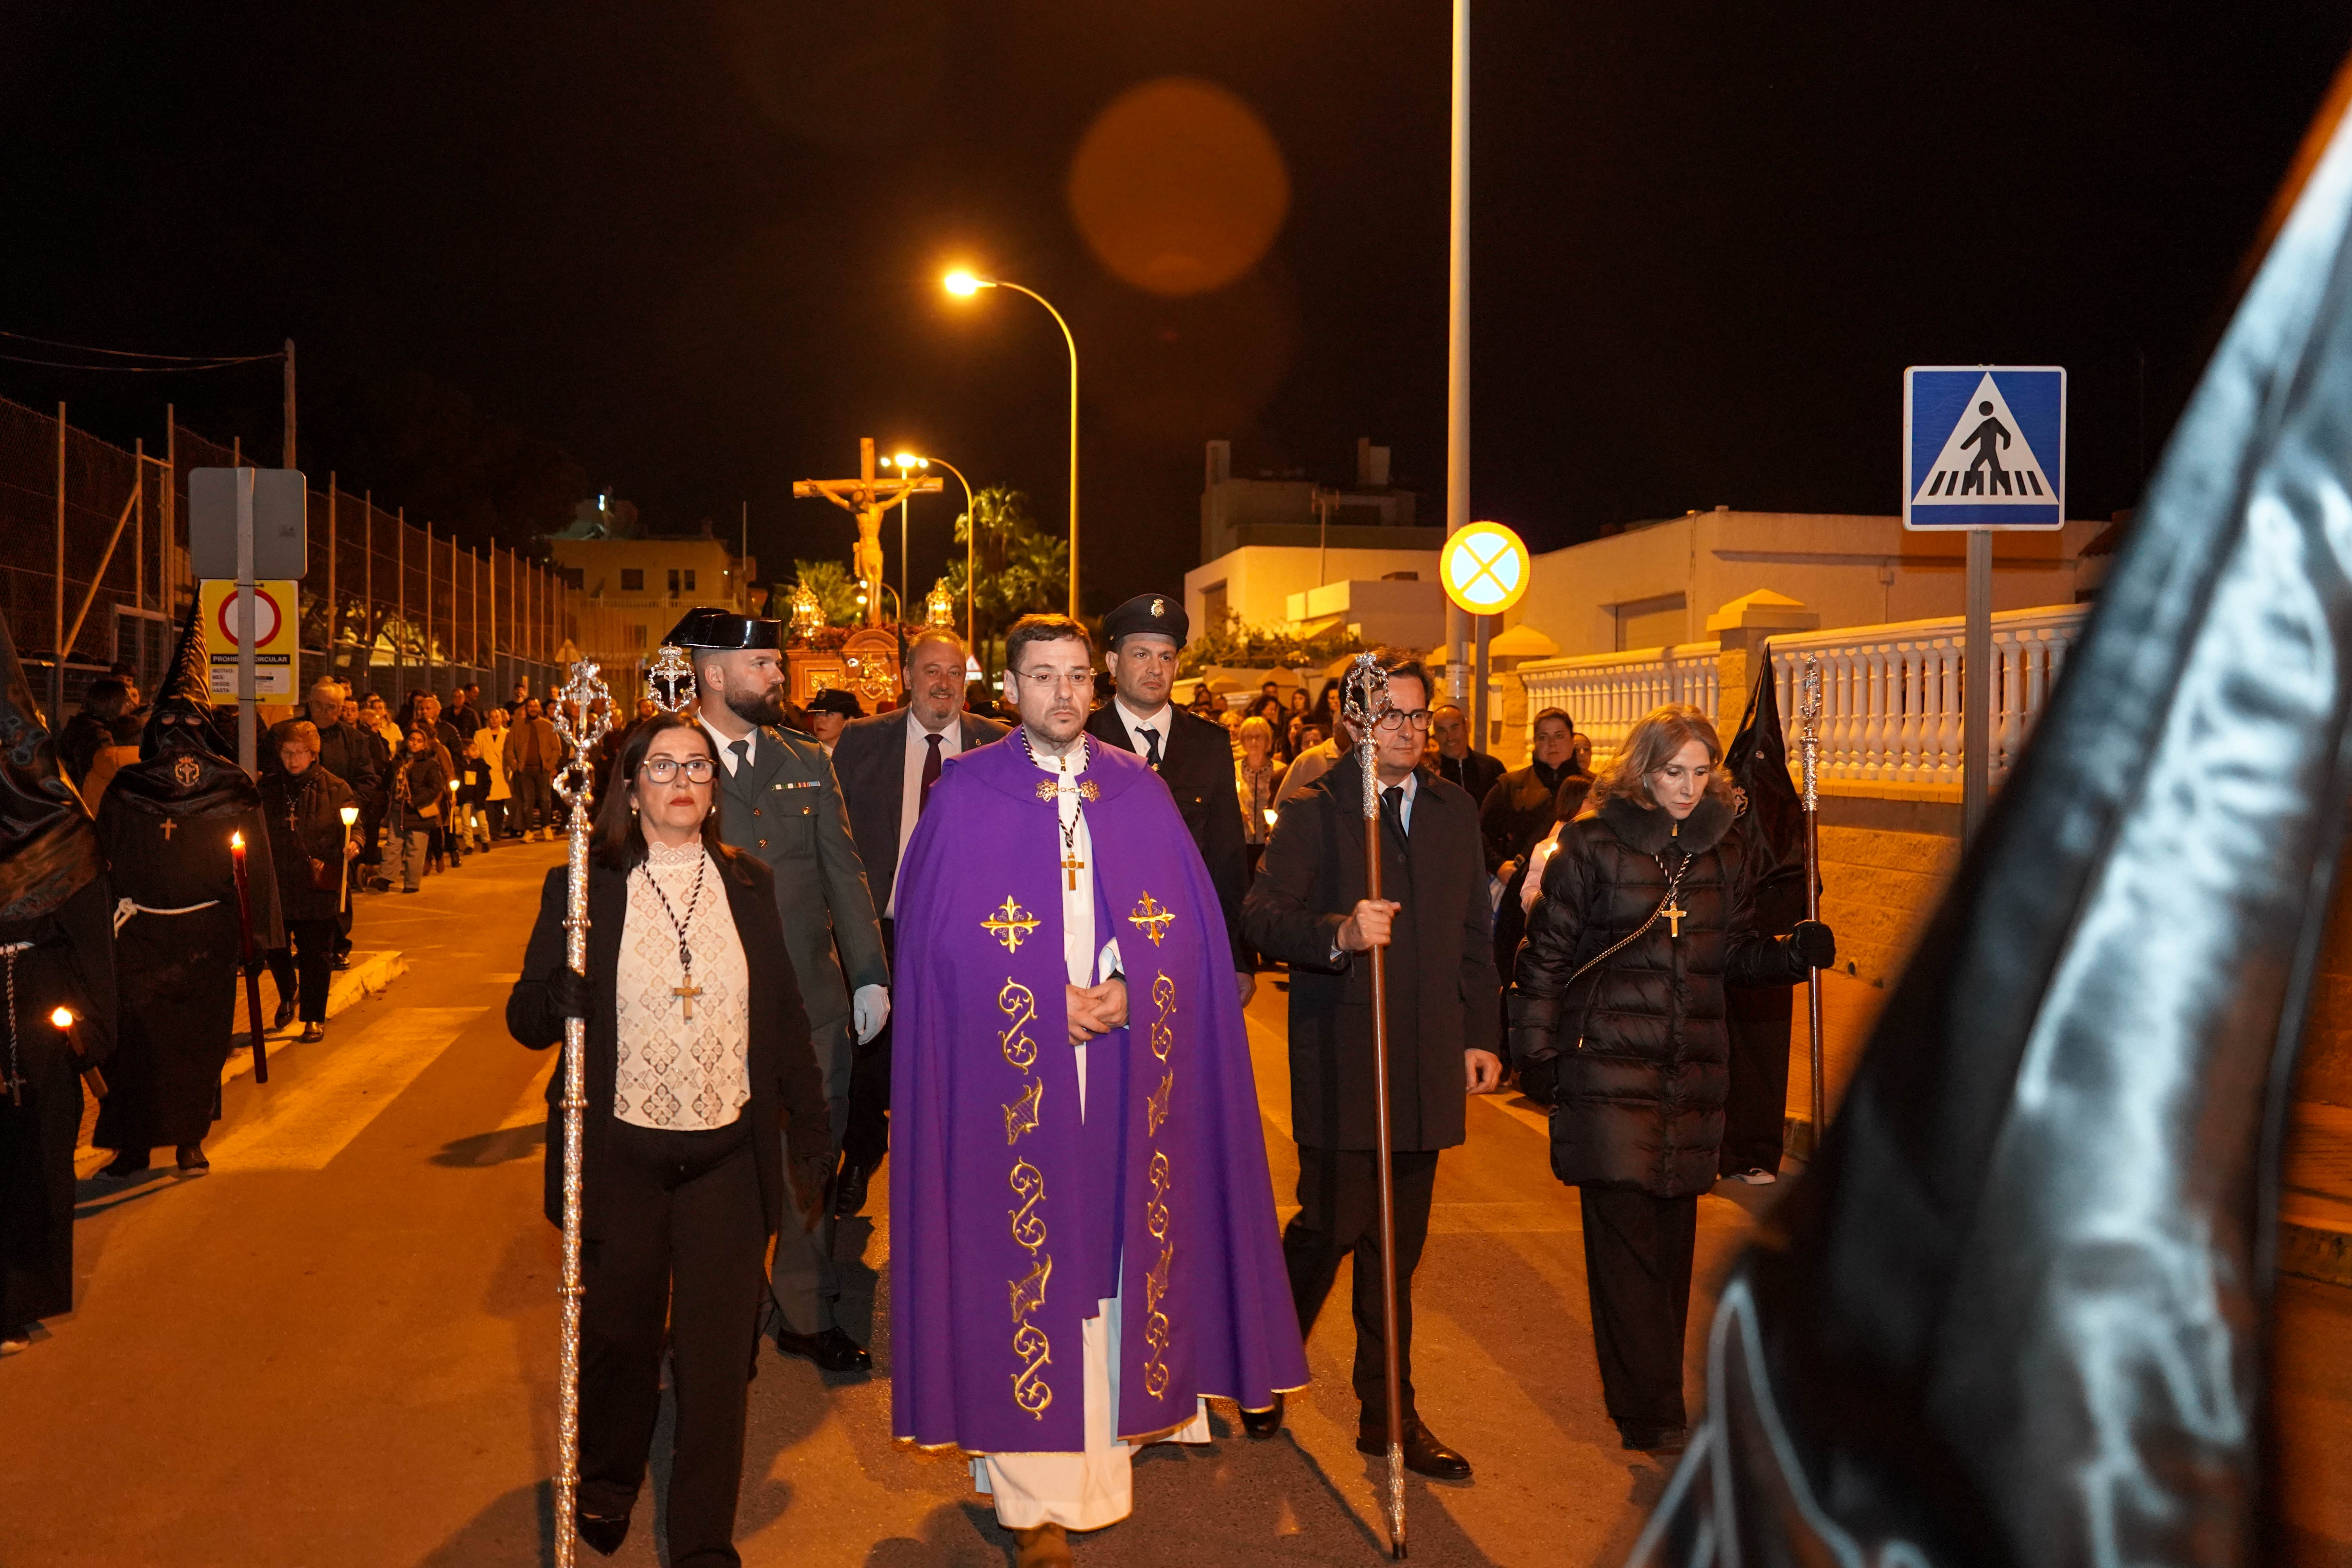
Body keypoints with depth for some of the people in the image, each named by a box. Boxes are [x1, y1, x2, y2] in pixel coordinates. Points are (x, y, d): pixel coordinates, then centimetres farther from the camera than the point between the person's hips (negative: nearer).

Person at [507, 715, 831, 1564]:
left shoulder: (750, 886, 5)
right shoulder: (582, 888, -2)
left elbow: (784, 1019, 8)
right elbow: (527, 1019, -2)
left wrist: (812, 1135, 7)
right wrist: (558, 1000, -26)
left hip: (730, 1156, 1)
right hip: (621, 1154, -1)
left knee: (718, 1350, 4)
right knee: (618, 1334, 15)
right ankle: (607, 1483, 44)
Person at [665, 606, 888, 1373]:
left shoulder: (808, 762, 10)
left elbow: (844, 873, 10)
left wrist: (870, 976, 5)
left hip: (813, 1002, 3)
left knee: (809, 1161, 10)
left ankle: (806, 1314, 25)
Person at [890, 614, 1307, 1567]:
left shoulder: (1139, 792, 8)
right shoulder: (966, 794, 0)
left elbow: (1189, 926, 5)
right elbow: (941, 938, -5)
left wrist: (1126, 989, -12)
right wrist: (1054, 1005, -11)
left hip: (1123, 1070, 3)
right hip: (1011, 1074, -2)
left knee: (1109, 1256, 7)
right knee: (1023, 1262, 0)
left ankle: (1102, 1447, 23)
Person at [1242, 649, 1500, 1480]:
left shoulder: (1456, 810, 13)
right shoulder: (1314, 809, -4)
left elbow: (1474, 934, 17)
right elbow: (1264, 913, -14)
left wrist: (1481, 1034, 13)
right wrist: (1339, 934, -31)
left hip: (1427, 1061, 5)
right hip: (1340, 1060, -5)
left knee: (1397, 1245, 11)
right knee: (1330, 1226, -1)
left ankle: (1389, 1412, 22)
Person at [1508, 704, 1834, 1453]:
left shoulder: (1721, 851, 9)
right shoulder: (1592, 845, -4)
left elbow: (1735, 951, 15)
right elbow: (1546, 955, -1)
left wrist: (1795, 952, -5)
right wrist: (1536, 1055, -4)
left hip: (1692, 1076, 4)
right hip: (1608, 1071, -4)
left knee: (1672, 1236, 10)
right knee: (1625, 1237, -6)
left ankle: (1650, 1394, 23)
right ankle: (1651, 1413, 1)